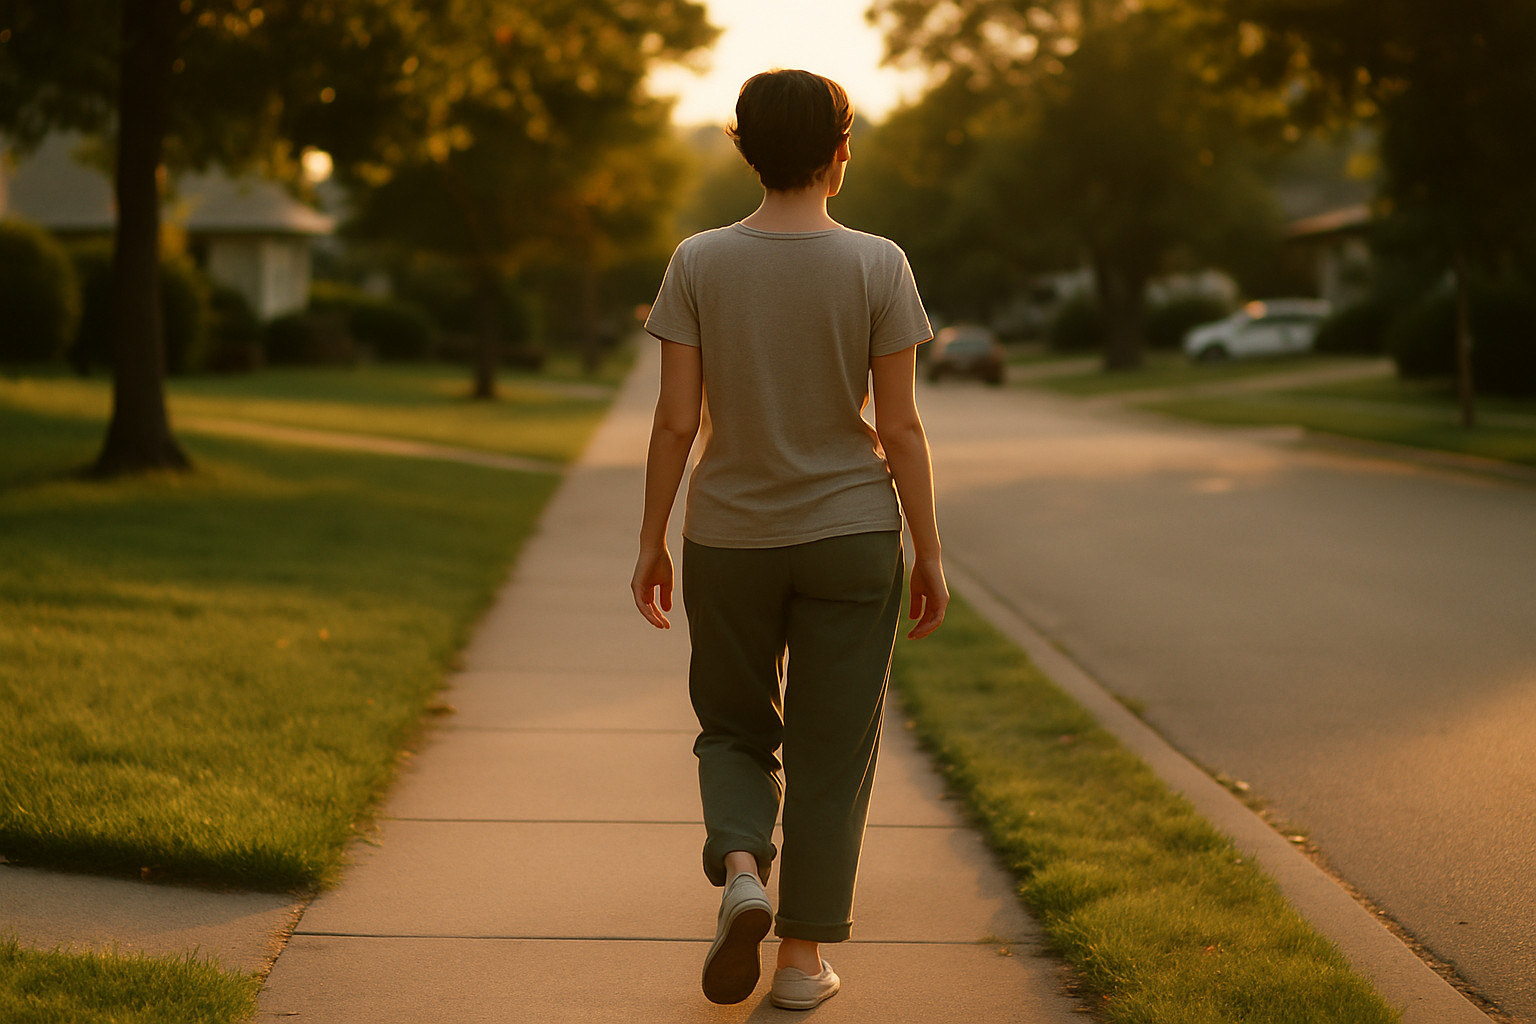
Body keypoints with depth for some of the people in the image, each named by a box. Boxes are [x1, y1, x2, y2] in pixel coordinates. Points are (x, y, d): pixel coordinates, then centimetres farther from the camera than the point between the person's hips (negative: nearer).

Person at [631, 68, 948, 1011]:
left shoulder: (699, 263, -5)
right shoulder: (878, 266, -8)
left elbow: (676, 419, -6)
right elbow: (901, 428, -8)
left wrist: (651, 541, 3)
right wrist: (929, 552, 1)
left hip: (729, 541, 1)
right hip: (849, 540, -1)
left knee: (736, 729, 19)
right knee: (830, 751, 9)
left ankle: (741, 870, -6)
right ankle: (804, 957, 13)